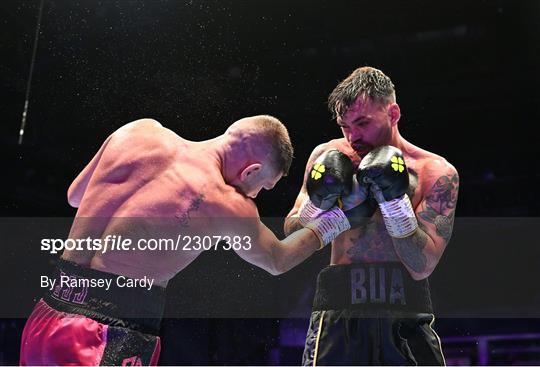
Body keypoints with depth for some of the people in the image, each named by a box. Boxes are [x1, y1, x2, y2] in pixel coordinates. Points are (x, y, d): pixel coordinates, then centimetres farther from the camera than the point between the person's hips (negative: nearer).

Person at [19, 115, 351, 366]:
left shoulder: (140, 131, 2)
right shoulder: (228, 206, -8)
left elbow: (74, 196, 20)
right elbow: (277, 262, 15)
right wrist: (325, 228, 31)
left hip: (45, 317, 7)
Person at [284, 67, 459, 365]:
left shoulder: (437, 173, -3)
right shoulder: (328, 156, 1)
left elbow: (422, 266, -10)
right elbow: (291, 235, 7)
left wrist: (393, 196, -18)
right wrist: (318, 202, -12)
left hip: (406, 319, 0)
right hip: (339, 315, 1)